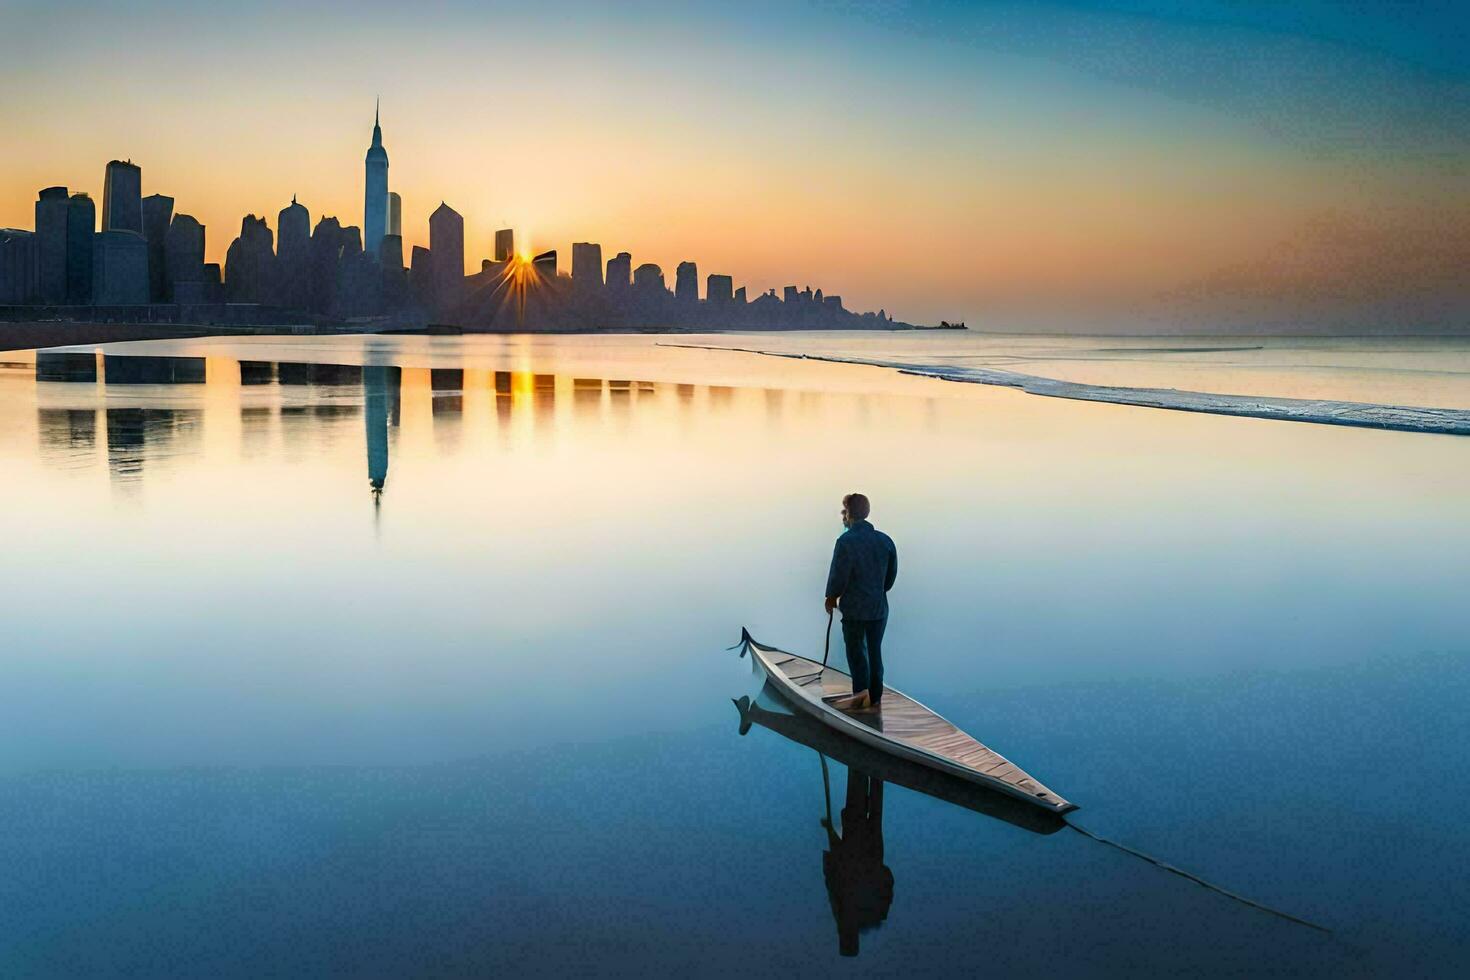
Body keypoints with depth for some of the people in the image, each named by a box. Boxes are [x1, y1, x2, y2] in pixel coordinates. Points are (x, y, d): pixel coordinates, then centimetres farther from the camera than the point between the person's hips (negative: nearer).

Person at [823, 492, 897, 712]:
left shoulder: (846, 541, -14)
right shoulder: (885, 540, 3)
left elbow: (839, 574, -13)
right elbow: (892, 573, 9)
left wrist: (832, 596, 2)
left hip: (854, 606, -5)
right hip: (879, 606, 5)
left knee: (855, 649, 6)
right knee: (875, 651, 11)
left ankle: (861, 691, -8)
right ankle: (874, 698, 15)